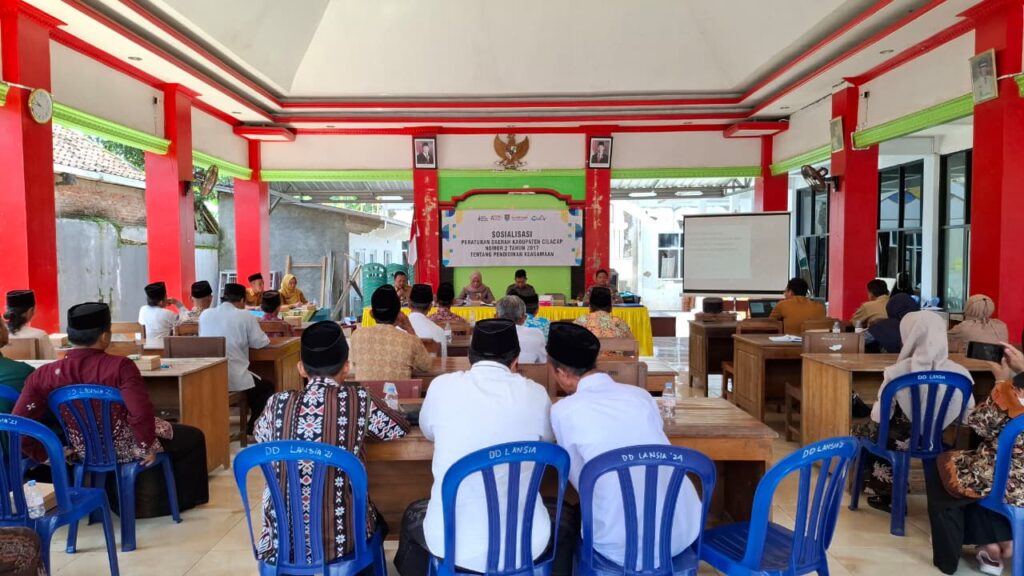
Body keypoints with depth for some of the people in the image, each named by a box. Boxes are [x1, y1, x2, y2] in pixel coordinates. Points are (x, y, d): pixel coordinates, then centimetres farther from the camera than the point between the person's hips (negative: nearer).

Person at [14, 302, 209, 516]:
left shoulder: (44, 375, -12)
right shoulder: (120, 366, -27)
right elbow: (141, 413, -34)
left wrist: (44, 454, 1)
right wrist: (147, 445, -17)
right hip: (126, 449, -5)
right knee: (193, 437, 21)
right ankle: (184, 499, 37)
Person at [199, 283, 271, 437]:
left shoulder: (205, 314, 6)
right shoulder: (245, 316, -7)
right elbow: (260, 343, 0)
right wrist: (244, 340, 22)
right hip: (235, 378, -5)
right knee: (267, 388, 21)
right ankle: (252, 427, 15)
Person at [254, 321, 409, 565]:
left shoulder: (279, 403, -6)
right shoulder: (358, 399, -11)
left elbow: (260, 435, 16)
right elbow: (400, 429, 6)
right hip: (341, 537, -2)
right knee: (376, 521, 33)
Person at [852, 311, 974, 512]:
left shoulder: (897, 372, -21)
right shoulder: (960, 373, -13)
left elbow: (879, 418, -15)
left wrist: (868, 427, 8)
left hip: (900, 441, -4)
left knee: (862, 430, 27)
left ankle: (887, 491, 30)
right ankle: (890, 487, 37)